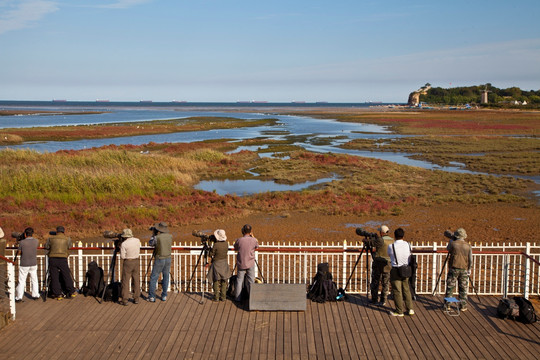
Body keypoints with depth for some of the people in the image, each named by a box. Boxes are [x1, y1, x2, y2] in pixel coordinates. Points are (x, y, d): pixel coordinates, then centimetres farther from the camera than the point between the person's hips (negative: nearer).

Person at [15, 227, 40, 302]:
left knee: (21, 281, 3)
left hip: (24, 265, -3)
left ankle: (19, 297, 2)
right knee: (34, 280, 15)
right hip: (33, 264, 3)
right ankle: (35, 295, 18)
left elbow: (19, 251, 0)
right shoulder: (36, 241, -4)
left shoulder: (22, 242, -12)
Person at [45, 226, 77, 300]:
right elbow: (69, 247, 19)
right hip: (63, 259, -1)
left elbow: (46, 249, 14)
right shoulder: (67, 239, 5)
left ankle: (58, 294, 6)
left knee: (54, 277, 6)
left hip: (52, 259, 1)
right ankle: (71, 292, 14)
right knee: (67, 276, 7)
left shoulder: (51, 238, 8)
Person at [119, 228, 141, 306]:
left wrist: (121, 249, 3)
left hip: (128, 262, -5)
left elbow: (122, 257, -11)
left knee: (125, 281, 2)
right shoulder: (137, 240, 1)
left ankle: (125, 300, 1)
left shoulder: (124, 244, -14)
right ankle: (136, 298, 17)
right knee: (136, 281, 12)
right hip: (136, 262, 5)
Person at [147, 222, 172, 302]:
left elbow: (151, 243, 4)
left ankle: (151, 297, 3)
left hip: (159, 259, -5)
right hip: (168, 258, 5)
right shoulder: (170, 236, -1)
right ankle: (164, 296, 15)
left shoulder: (157, 237, -16)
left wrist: (154, 234, 11)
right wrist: (157, 235, 16)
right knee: (166, 277, 13)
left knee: (153, 278, 4)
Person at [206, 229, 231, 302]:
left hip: (217, 264, -5)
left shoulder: (216, 245, -19)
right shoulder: (226, 243, -2)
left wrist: (211, 248, 3)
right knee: (224, 281, 11)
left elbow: (211, 254, -12)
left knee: (216, 281, 5)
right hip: (224, 263, 5)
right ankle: (223, 297, 13)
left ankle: (216, 297, 8)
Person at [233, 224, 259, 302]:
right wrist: (252, 236, 9)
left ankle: (237, 298, 13)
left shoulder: (239, 240, -10)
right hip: (250, 264, 0)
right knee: (251, 281, 8)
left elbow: (235, 248, 9)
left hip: (241, 264, 0)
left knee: (239, 280, 9)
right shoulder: (253, 240, -10)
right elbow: (257, 246, 12)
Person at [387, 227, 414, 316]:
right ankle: (410, 309, 18)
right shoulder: (408, 245, -2)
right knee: (406, 289, 17)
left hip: (396, 271, -5)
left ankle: (399, 311, 10)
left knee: (397, 291, 3)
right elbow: (409, 255, 9)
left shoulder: (391, 246, -13)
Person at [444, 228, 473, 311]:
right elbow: (470, 260, 0)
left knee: (450, 287, 5)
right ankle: (463, 306, 13)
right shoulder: (468, 246, -2)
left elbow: (448, 249, 14)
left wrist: (451, 240, 25)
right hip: (464, 270, 2)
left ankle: (447, 305, 6)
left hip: (454, 268, -2)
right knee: (463, 288, 10)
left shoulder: (453, 243, -9)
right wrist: (469, 268, 12)